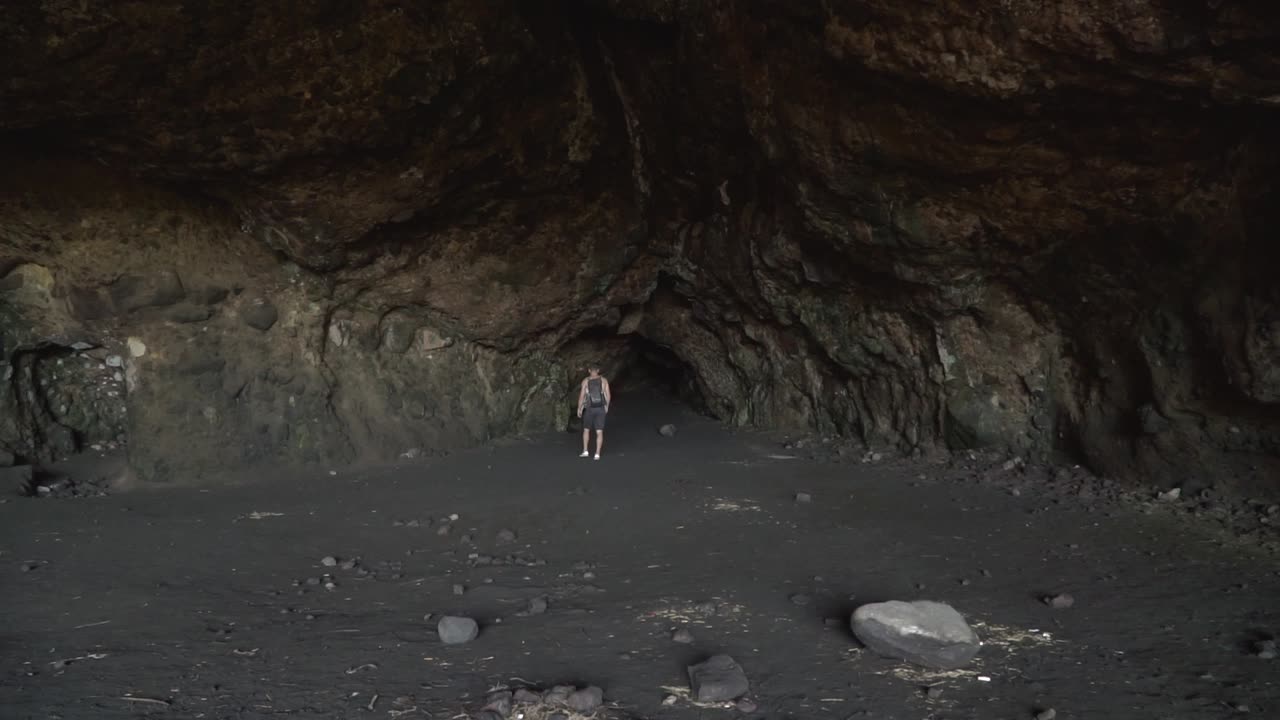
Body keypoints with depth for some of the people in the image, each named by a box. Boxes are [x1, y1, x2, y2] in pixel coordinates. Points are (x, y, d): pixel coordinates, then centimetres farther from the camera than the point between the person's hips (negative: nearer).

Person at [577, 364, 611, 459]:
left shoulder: (585, 381, -6)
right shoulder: (604, 380, -2)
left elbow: (582, 396, -8)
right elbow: (608, 395, -1)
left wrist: (579, 409, 4)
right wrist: (607, 406, 14)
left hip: (589, 409, 0)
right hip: (600, 408, 0)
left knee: (586, 429, 19)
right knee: (599, 432, 3)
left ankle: (585, 451, 18)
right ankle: (597, 454, -1)